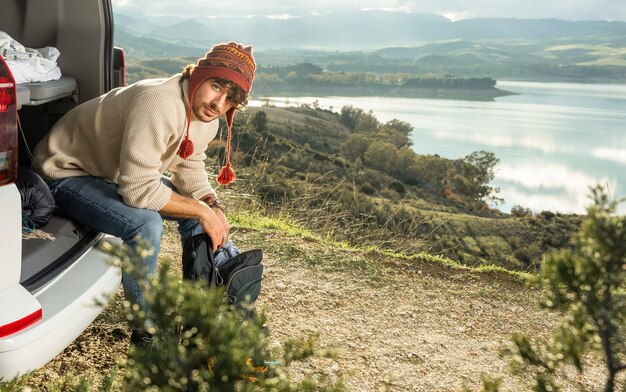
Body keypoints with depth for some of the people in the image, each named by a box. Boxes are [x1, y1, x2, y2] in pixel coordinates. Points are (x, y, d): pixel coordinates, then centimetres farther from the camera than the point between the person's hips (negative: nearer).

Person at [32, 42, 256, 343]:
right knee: (145, 223, -32)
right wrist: (202, 211, -29)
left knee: (202, 207, 3)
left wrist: (212, 207, -15)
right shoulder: (159, 104, -35)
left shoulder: (206, 116, -6)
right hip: (66, 173, -9)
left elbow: (190, 173, 3)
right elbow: (138, 191, -37)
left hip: (119, 174, 9)